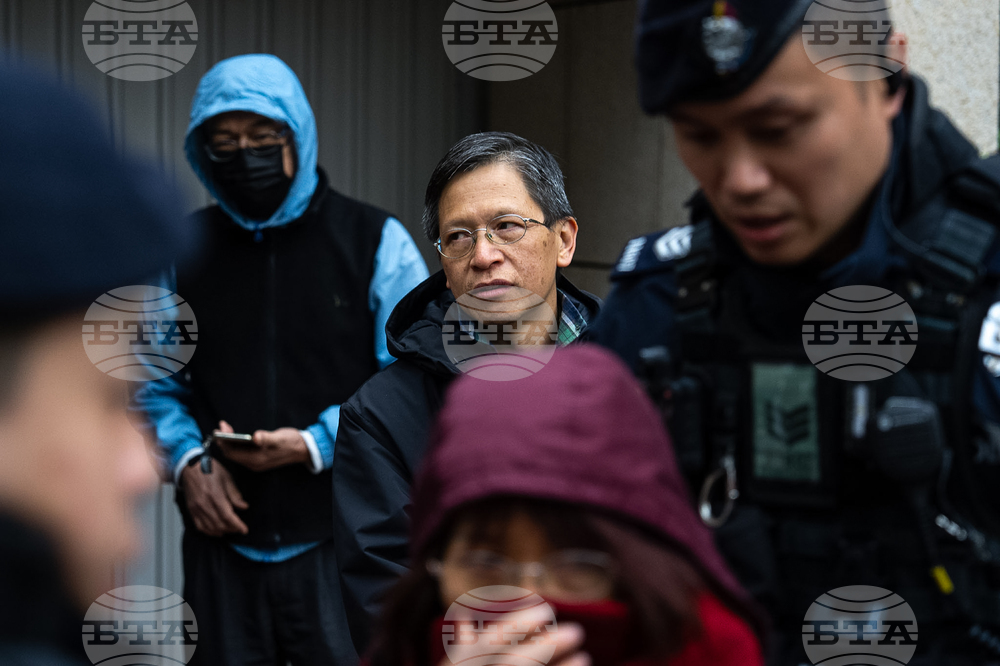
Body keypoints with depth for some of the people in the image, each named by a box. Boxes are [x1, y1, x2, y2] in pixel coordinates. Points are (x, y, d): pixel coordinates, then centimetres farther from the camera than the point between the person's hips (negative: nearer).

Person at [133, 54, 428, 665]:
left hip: (339, 541, -3)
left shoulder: (376, 242, -1)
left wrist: (316, 444, -16)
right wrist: (187, 458, -5)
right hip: (224, 540, 3)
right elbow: (155, 380, 14)